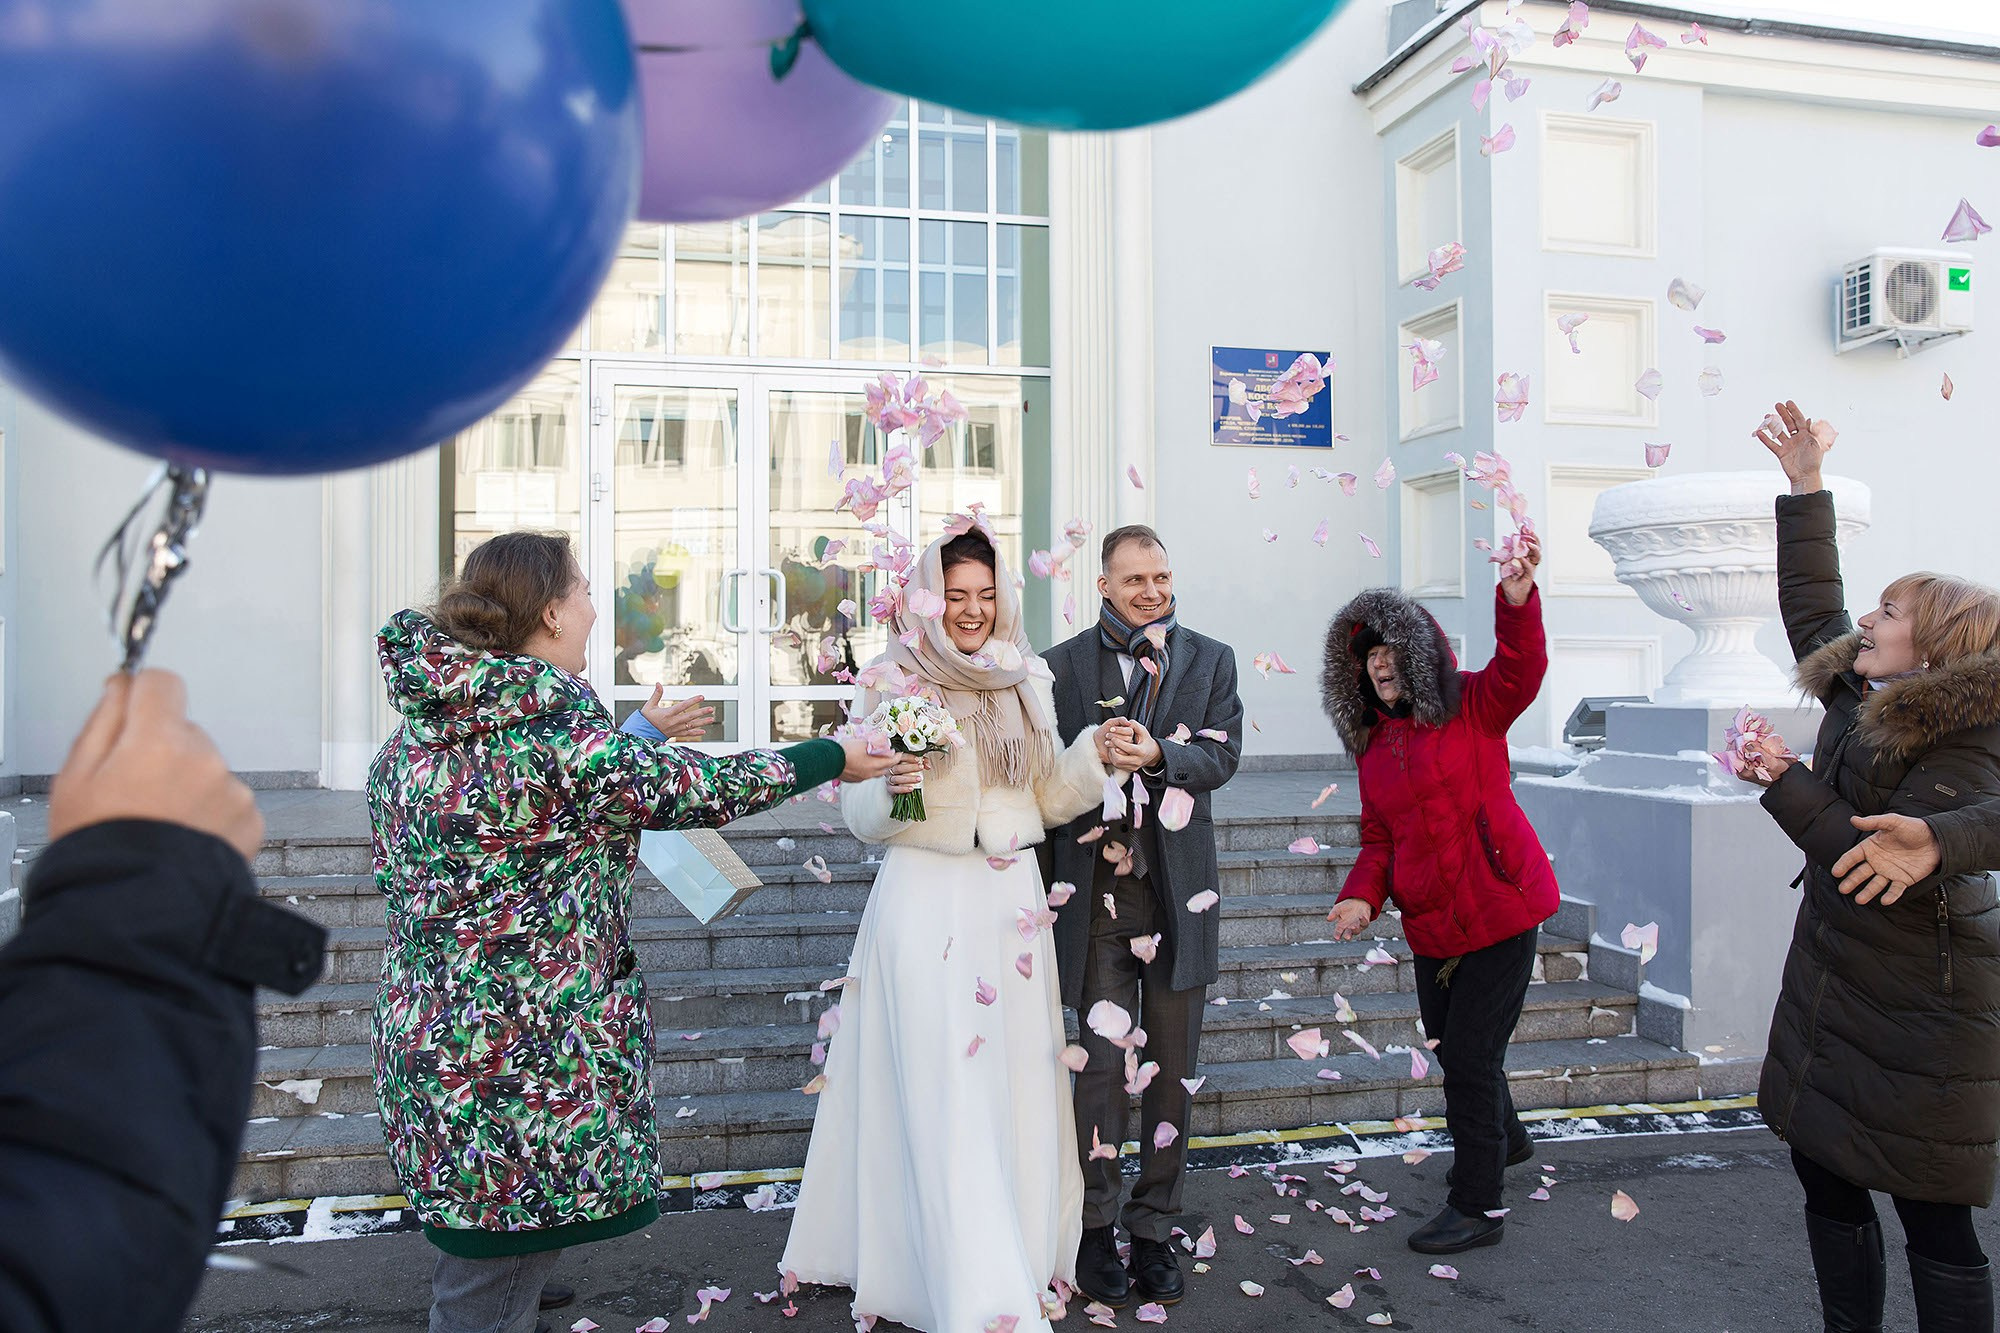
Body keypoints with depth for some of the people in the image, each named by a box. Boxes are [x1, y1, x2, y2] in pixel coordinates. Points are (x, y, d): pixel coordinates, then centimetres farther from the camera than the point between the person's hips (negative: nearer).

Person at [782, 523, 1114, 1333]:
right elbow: (860, 815, 1)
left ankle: (1027, 1256, 25)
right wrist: (890, 788, -20)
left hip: (1013, 900, 4)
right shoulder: (891, 683, -1)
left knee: (1016, 1083, 8)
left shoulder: (1026, 681, 10)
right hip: (926, 900, -4)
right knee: (945, 1092, -5)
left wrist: (1094, 755, -3)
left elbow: (1050, 801, 14)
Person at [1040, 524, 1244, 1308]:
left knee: (1173, 1068, 10)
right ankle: (1096, 1229, 16)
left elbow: (1223, 755, -3)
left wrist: (1157, 755, -20)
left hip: (1178, 890, 2)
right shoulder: (1062, 665, 4)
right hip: (1097, 890, -2)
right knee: (1103, 1062, 0)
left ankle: (1153, 1230, 24)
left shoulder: (1211, 660, 8)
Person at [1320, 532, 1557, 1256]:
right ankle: (1504, 1138, 51)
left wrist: (1516, 598, -44)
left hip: (1498, 909, -7)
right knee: (1449, 1048, 21)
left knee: (1469, 1055, -5)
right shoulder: (1372, 745, 9)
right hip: (1431, 924, 7)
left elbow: (1521, 668, -27)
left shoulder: (1471, 709, -7)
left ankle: (1477, 1206, 11)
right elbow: (1380, 837, 9)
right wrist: (1362, 895, -9)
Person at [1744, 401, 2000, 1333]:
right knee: (1827, 1178, 16)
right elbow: (1810, 601, 14)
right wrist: (1806, 485, 13)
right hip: (1832, 991, 8)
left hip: (1921, 1016, -8)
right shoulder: (1860, 699, 3)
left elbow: (1892, 875, -27)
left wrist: (1786, 786, -26)